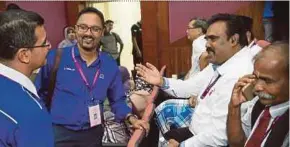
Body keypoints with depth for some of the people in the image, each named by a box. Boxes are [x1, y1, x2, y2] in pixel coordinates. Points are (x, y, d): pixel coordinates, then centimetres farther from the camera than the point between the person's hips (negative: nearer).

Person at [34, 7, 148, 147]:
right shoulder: (55, 57, -8)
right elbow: (39, 93, 1)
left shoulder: (110, 65, 0)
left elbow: (117, 100, 9)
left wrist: (131, 118, -6)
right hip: (60, 134, -3)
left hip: (93, 134, 4)